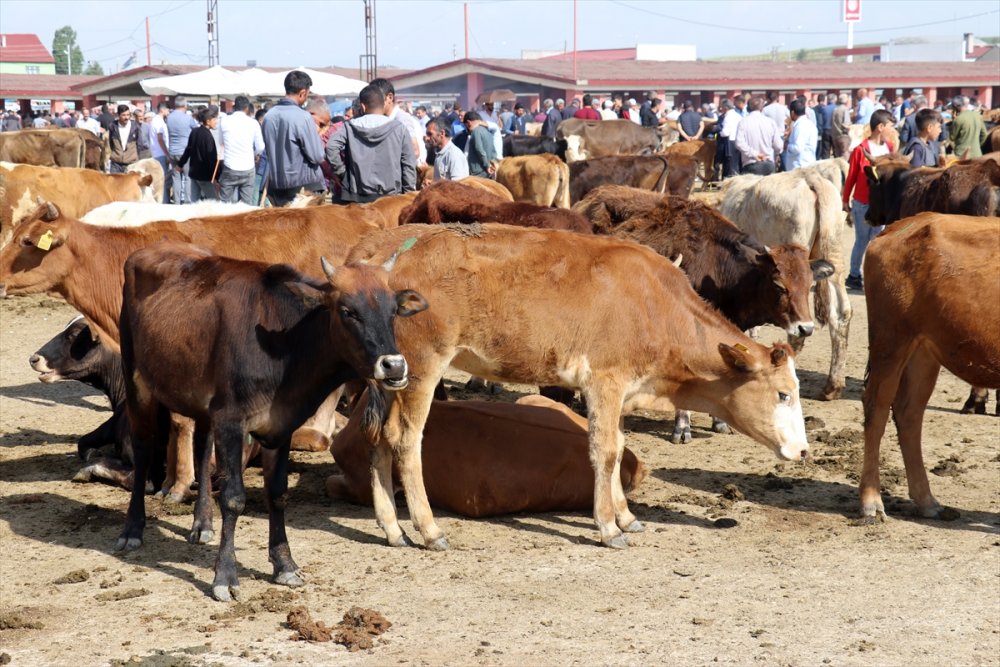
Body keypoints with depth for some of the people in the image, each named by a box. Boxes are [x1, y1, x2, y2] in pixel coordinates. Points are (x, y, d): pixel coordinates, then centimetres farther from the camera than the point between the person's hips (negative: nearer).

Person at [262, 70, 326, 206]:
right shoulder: (302, 117, -17)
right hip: (303, 185, -6)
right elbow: (317, 156, -13)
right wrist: (316, 135, 4)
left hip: (276, 185, 6)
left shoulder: (269, 115, 2)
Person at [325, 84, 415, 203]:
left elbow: (331, 147, -12)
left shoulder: (350, 127, 2)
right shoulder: (399, 128, 2)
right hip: (390, 196, -1)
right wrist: (409, 195, 6)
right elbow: (409, 164, 1)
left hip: (356, 197, 1)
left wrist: (341, 172, 0)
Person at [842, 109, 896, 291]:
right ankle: (854, 276, 17)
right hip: (862, 203, -4)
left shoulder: (889, 148, 5)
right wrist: (846, 200, 0)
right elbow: (851, 177, -5)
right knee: (862, 240, 4)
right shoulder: (861, 150, -11)